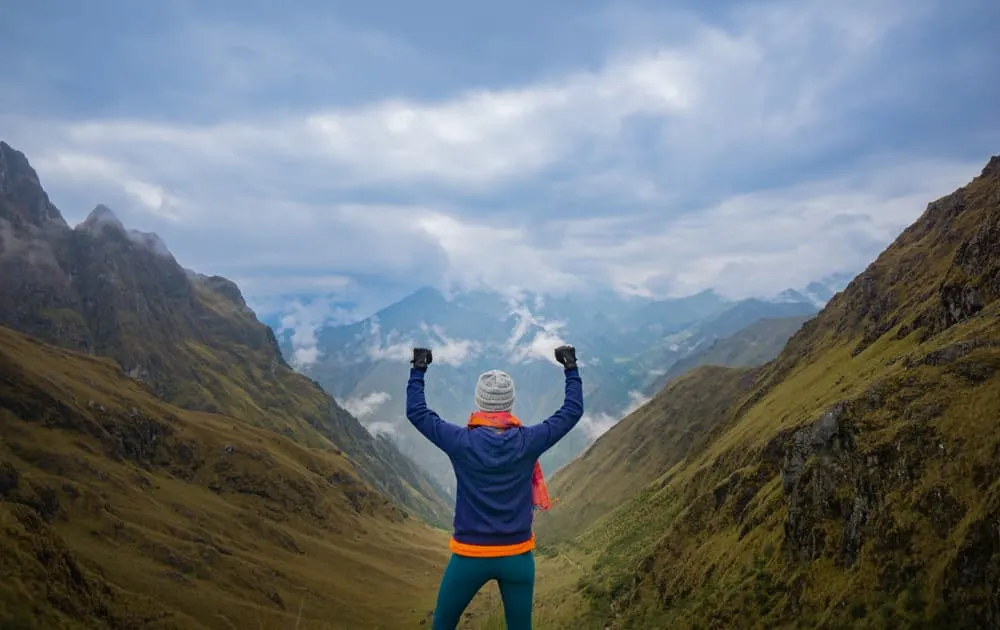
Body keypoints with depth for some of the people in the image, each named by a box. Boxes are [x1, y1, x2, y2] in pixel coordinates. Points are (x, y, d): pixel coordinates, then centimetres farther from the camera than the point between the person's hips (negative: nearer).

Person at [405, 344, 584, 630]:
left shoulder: (461, 442, -13)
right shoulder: (528, 441, -10)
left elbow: (416, 411, 0)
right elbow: (573, 410, 2)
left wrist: (418, 370, 10)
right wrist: (571, 368, 12)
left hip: (470, 555, -1)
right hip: (517, 555, 1)